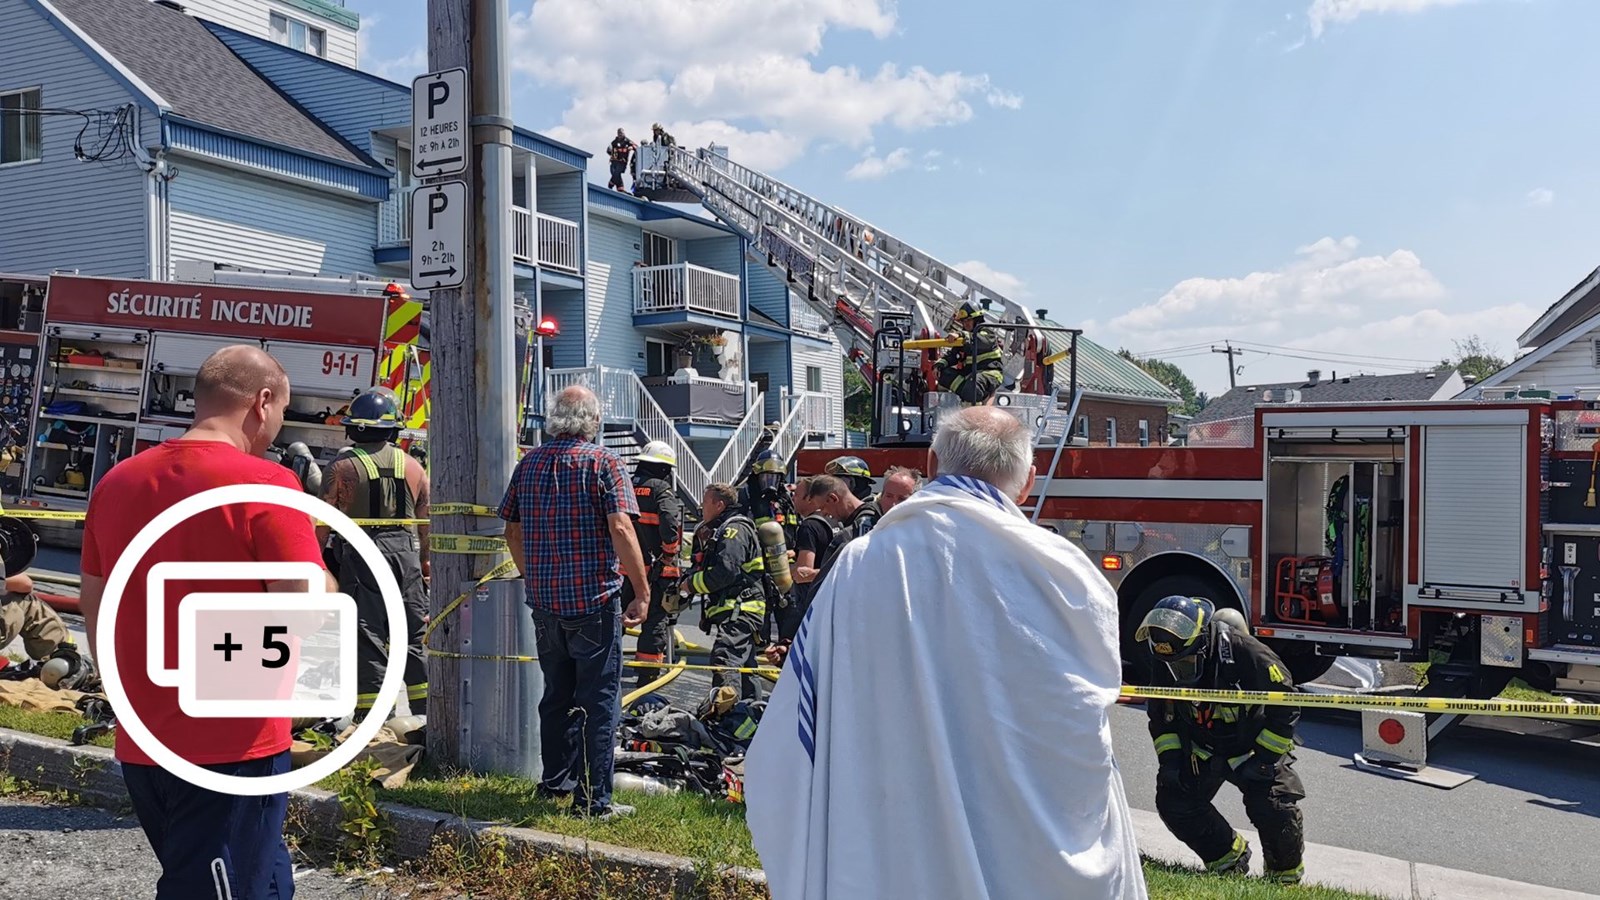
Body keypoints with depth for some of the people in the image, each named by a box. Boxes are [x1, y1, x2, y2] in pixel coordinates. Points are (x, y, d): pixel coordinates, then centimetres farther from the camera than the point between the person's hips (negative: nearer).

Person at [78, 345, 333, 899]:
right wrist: (319, 573, 0)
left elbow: (94, 610, 13)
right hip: (232, 746, -7)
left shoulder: (116, 482, 5)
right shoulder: (265, 484, -16)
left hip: (140, 745, 7)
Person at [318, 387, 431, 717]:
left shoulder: (342, 467, -5)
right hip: (406, 555, 4)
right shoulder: (412, 467, 6)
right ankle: (428, 711, 17)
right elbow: (426, 523, 11)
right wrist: (425, 563, 20)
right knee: (415, 634, 12)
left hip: (360, 557, -3)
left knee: (367, 636, 1)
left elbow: (323, 522, -5)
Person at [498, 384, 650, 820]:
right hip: (595, 599, -5)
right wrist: (642, 592, -13)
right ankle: (593, 799, 5)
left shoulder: (529, 463, 7)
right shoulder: (604, 461, -8)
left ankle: (554, 780, 32)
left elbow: (512, 530, 12)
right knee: (598, 702, 2)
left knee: (556, 694, 20)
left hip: (544, 600, 6)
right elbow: (620, 529, -18)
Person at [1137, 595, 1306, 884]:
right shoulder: (1164, 667, -16)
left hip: (1254, 745, -4)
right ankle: (1228, 859, 15)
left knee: (1275, 808, -18)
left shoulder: (1243, 651, -31)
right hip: (1202, 749, 4)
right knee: (1174, 801, -8)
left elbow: (1286, 705, -22)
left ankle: (1285, 875, 12)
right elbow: (1160, 716, 2)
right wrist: (1169, 759, -9)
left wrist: (1264, 758, -19)